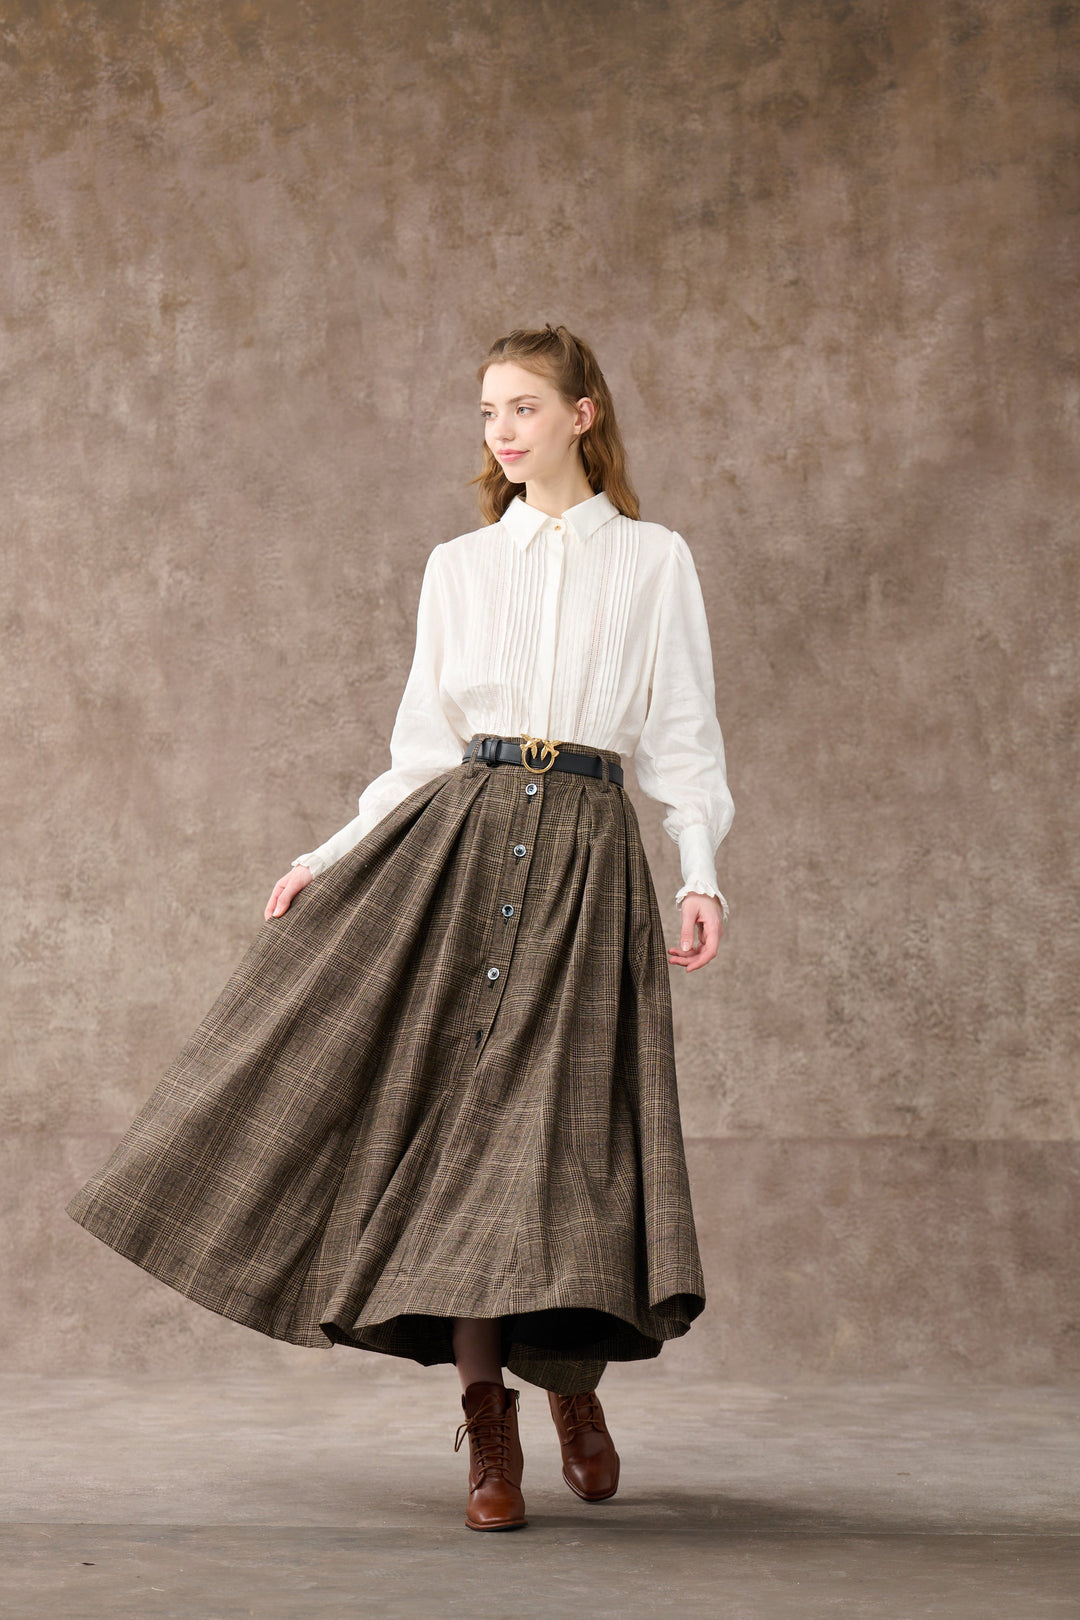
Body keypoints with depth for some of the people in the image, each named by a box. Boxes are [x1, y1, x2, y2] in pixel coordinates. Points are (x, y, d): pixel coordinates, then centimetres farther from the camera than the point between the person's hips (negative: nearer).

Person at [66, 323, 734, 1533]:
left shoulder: (653, 560, 9)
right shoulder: (456, 567, 14)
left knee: (576, 1113, -6)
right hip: (460, 839, 2)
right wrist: (331, 859, 6)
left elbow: (683, 740, 6)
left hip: (588, 852, -1)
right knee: (462, 1102, -5)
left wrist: (701, 876, -7)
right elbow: (424, 746, 14)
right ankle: (487, 1421, 3)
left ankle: (573, 1379, 20)